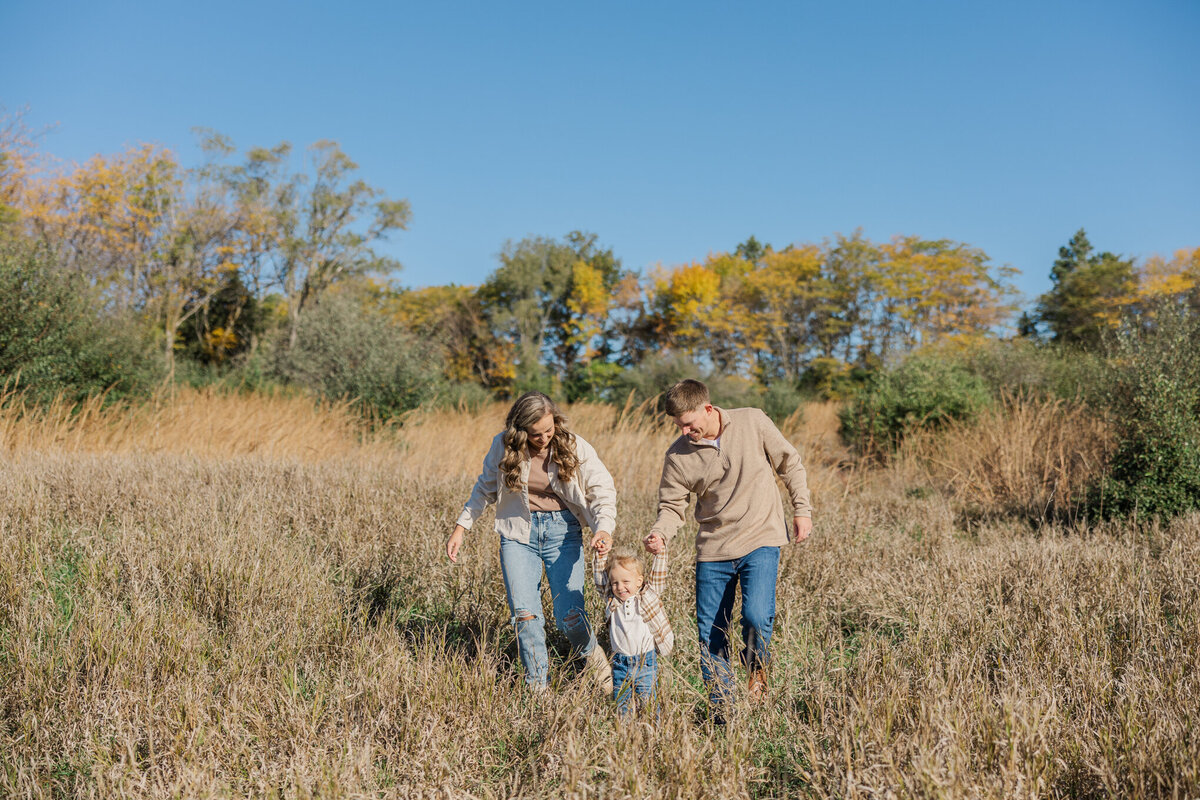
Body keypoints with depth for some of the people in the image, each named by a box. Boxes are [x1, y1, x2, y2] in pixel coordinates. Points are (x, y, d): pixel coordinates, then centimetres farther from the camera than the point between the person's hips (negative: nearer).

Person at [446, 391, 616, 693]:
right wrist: (461, 526, 5)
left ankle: (591, 652, 26)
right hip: (518, 532, 1)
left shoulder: (574, 447, -9)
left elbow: (602, 489, -6)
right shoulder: (504, 446, -5)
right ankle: (538, 688, 8)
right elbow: (485, 488, 10)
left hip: (562, 529, -1)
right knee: (524, 614, -8)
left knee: (569, 616, -7)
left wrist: (604, 527, -24)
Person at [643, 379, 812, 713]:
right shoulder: (678, 455, -6)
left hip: (761, 539, -2)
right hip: (713, 548, 3)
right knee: (710, 631, 4)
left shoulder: (753, 422, -9)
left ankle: (756, 667, 12)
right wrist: (659, 533, -19)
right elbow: (672, 505, 2)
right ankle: (721, 707, 22)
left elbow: (790, 464, 4)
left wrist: (802, 510, 3)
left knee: (757, 615, -21)